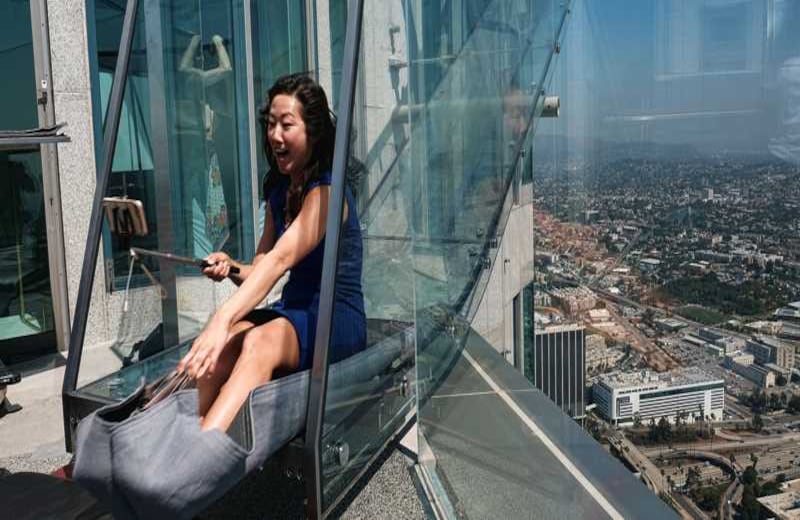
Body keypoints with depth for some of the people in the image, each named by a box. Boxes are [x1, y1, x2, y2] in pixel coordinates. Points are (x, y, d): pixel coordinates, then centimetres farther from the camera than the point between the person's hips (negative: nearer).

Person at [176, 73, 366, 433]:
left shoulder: (326, 192, -12)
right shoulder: (279, 191, 15)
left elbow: (280, 259, -27)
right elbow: (261, 268, 15)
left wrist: (223, 319, -38)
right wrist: (231, 268, -8)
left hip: (337, 320, -7)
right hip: (292, 312, 7)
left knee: (260, 341, -36)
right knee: (222, 346, -23)